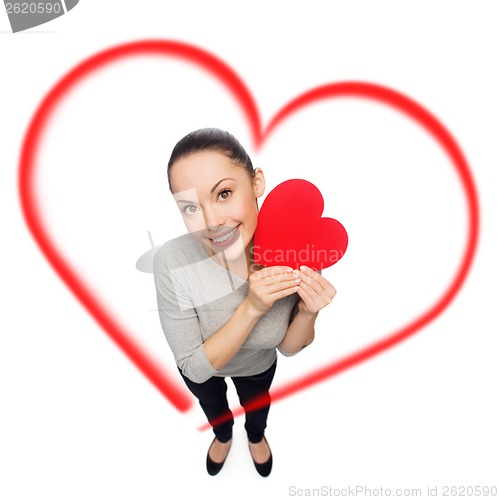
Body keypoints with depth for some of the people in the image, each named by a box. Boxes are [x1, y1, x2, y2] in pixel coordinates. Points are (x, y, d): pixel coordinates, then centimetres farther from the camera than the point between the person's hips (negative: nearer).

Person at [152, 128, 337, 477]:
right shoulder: (172, 263, -40)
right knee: (213, 404, 35)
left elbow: (288, 348, -18)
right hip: (200, 369, 0)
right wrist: (252, 307, -44)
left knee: (257, 403, 36)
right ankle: (224, 436, 73)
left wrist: (308, 312, -39)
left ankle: (256, 438, 74)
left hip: (259, 365, 1)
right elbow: (196, 367, -30)